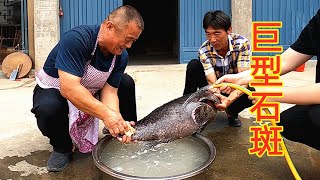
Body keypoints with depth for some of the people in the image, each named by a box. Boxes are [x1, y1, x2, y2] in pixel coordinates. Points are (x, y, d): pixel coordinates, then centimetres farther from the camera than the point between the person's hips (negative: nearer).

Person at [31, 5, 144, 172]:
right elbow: (69, 88, -42)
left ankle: (130, 135, 11)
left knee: (126, 83, -8)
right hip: (54, 89, -5)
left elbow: (109, 91, -18)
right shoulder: (76, 39, -35)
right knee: (48, 109, -38)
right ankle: (62, 147, -7)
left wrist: (118, 122, -35)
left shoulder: (121, 56, -13)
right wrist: (106, 114, -44)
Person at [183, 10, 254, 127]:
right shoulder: (204, 51, -24)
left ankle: (232, 112, -2)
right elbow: (213, 83, -31)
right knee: (194, 66, -26)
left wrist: (230, 99, -52)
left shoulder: (242, 43, -25)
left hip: (235, 88, 0)